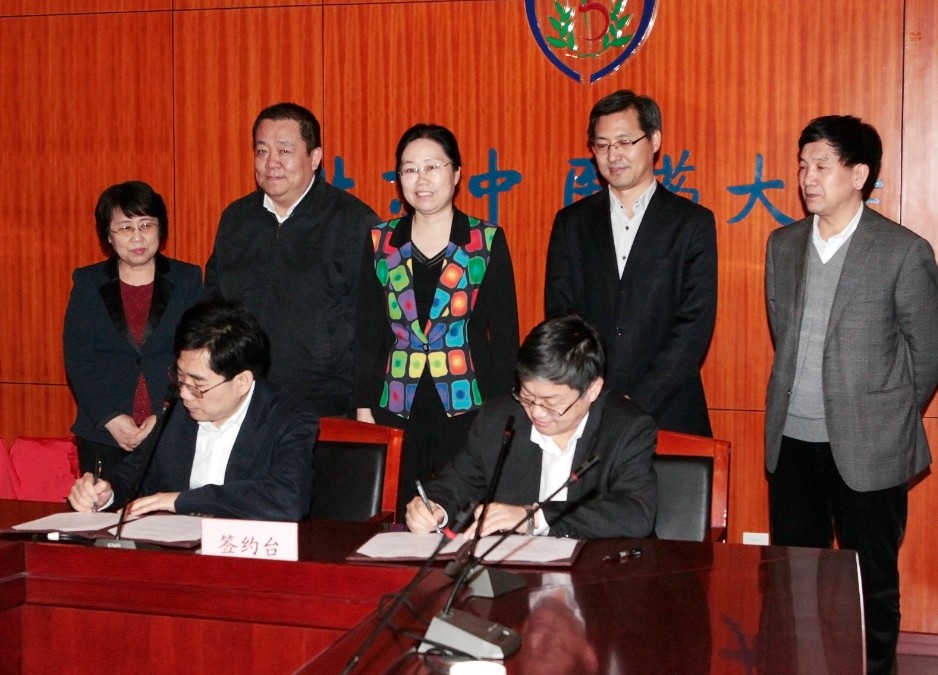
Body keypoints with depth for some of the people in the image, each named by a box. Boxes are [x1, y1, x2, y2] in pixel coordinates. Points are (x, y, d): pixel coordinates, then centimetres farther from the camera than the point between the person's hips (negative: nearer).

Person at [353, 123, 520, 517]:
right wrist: (363, 408, 2)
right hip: (397, 411, 2)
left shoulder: (488, 241, 1)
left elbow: (505, 333, 1)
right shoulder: (380, 242, 7)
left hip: (467, 409, -2)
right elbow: (367, 332, 9)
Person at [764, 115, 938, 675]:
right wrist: (798, 404, 14)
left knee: (872, 583, 8)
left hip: (868, 447, -4)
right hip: (792, 441, 5)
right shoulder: (783, 245, 6)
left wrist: (888, 420, 6)